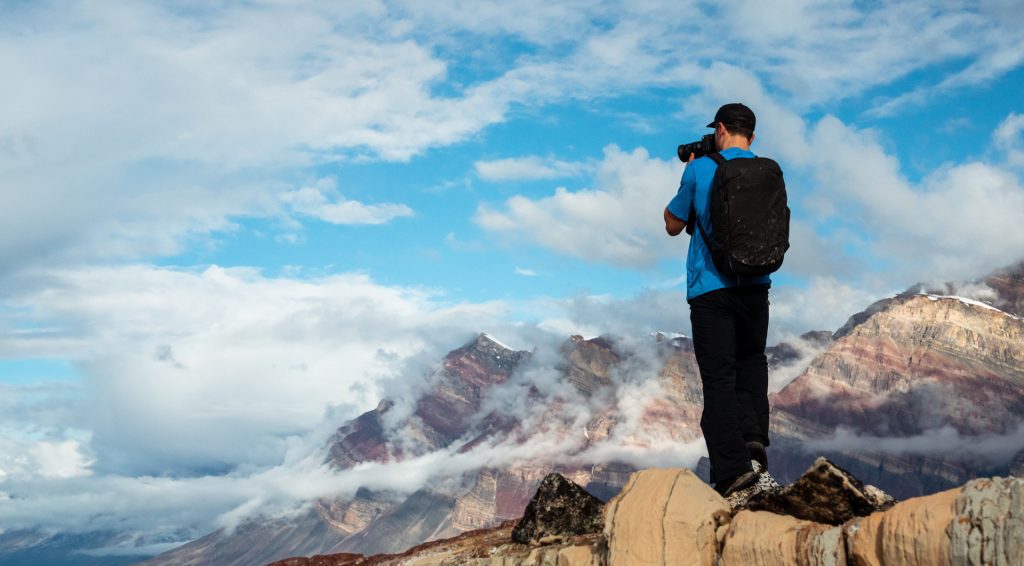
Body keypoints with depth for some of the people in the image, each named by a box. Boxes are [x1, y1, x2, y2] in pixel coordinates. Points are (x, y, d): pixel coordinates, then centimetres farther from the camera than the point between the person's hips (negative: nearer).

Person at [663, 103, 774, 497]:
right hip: (755, 284, 3)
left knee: (718, 375, -2)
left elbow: (673, 225, 5)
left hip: (710, 286, -3)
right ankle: (753, 439, 3)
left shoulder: (700, 169, -5)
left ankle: (732, 468, -7)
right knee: (751, 362, 21)